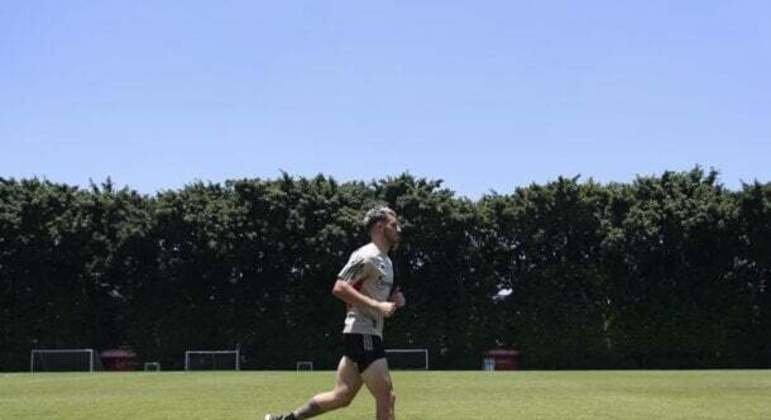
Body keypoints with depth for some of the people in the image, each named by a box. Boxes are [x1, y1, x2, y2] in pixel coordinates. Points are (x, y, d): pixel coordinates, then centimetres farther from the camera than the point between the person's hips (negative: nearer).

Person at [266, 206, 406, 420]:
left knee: (342, 396, 10)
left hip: (370, 336, 10)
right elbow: (339, 288, -22)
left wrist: (391, 301, 7)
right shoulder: (366, 256, -12)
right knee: (386, 397, -8)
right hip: (362, 335, -10)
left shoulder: (386, 261, 18)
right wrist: (377, 305, -24)